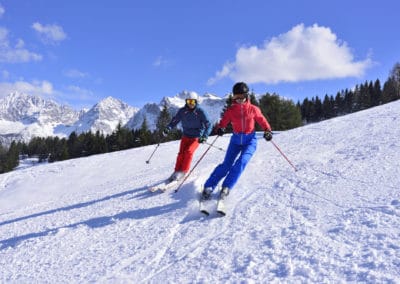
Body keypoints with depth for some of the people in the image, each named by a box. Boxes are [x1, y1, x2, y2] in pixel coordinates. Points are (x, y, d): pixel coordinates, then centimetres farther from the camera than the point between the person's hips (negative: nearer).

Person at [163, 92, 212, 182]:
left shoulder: (200, 112, -14)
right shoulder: (182, 111, -5)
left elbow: (208, 125, -14)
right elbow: (175, 120, 2)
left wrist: (205, 136, -28)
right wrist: (168, 128, -17)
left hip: (196, 137, -3)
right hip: (186, 136, 3)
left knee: (188, 151, -21)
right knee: (181, 153, -10)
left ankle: (183, 171, -11)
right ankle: (177, 171, 1)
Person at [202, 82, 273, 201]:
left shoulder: (253, 109, -3)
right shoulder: (230, 110, -1)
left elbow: (262, 120, 5)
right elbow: (223, 121, -6)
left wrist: (267, 130, -12)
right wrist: (220, 128, -28)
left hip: (250, 139, -1)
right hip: (236, 139, 1)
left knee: (241, 162, -23)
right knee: (226, 164, -8)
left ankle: (226, 187, -14)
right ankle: (208, 187, -2)